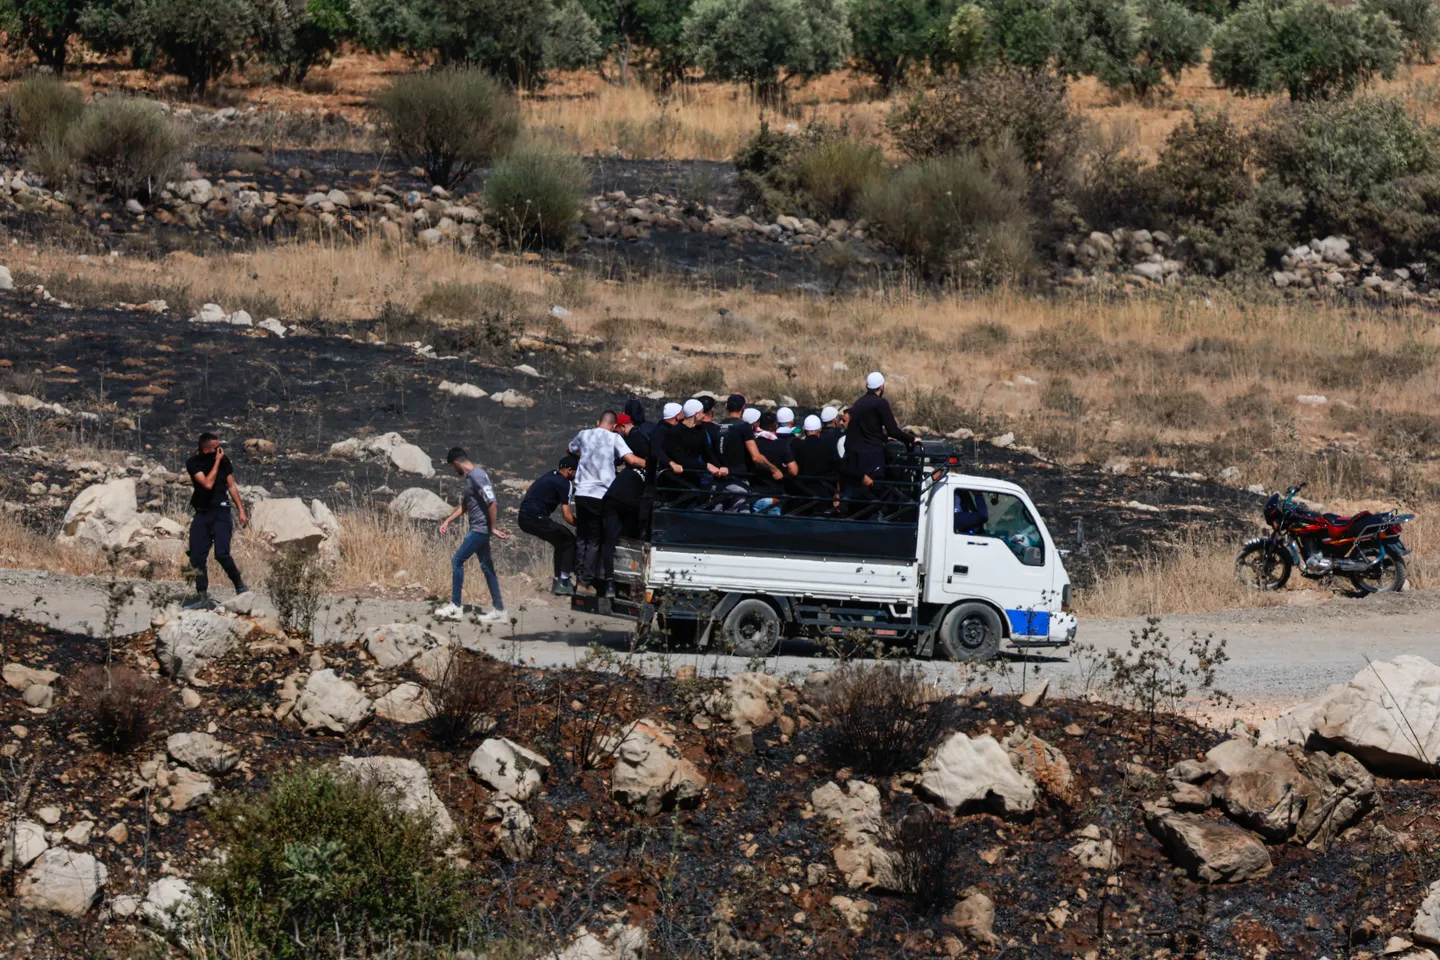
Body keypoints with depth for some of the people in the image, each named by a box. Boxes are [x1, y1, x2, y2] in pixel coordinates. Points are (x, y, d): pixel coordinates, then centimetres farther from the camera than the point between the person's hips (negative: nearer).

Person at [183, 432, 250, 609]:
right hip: (201, 513, 1)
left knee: (221, 553, -17)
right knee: (197, 556, 1)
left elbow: (231, 486, 7)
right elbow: (208, 484, -17)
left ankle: (241, 587, 0)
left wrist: (241, 510, 5)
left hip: (221, 512, -1)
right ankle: (202, 595, 13)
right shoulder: (193, 463, -5)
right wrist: (217, 462, -15)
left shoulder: (224, 460, -1)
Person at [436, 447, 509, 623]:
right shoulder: (466, 478, 15)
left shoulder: (477, 477, -17)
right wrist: (448, 521, 19)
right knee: (486, 567, 9)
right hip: (477, 529, 10)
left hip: (480, 528, -10)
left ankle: (455, 606, -3)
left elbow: (492, 504, -23)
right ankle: (498, 610, 9)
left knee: (457, 561, -8)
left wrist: (493, 528, -18)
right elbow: (464, 505, 26)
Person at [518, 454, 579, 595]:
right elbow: (567, 516, -10)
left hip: (524, 518, 9)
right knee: (570, 541, 1)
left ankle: (557, 582, 23)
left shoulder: (552, 476, 19)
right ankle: (564, 582, -3)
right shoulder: (563, 483, -9)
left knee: (561, 543, 22)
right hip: (536, 518, -9)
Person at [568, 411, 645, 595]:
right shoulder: (614, 438, -3)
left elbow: (571, 449, 31)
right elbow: (631, 459, -16)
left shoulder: (584, 435, 10)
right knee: (594, 541, 4)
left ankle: (580, 578, 15)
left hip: (582, 493, 4)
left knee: (581, 538, 16)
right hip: (601, 495, -4)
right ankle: (586, 582, 1)